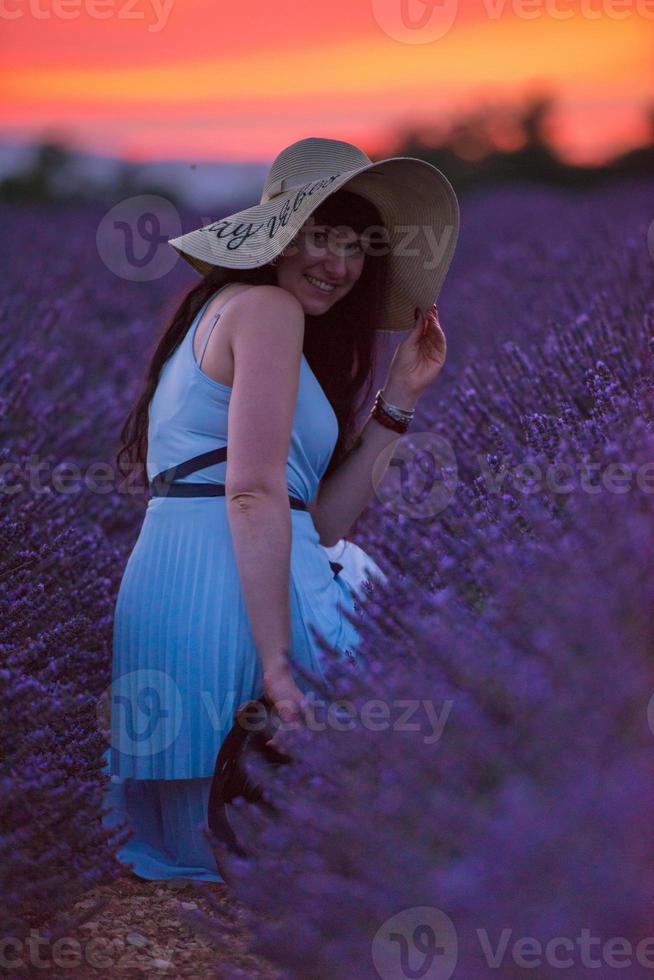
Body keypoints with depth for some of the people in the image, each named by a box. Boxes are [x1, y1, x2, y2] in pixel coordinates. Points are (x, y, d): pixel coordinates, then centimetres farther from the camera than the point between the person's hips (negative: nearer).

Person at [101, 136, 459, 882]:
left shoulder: (222, 312, 27)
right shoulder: (266, 306, -4)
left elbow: (318, 521, 19)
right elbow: (255, 494, -17)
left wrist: (397, 398, 17)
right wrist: (279, 666, -22)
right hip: (230, 595, -10)